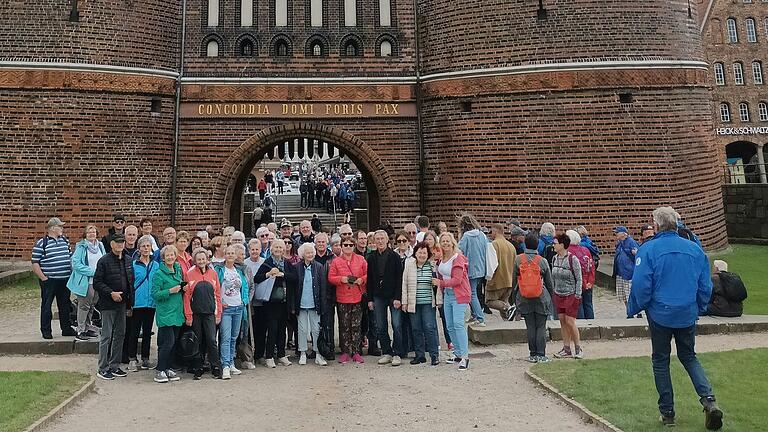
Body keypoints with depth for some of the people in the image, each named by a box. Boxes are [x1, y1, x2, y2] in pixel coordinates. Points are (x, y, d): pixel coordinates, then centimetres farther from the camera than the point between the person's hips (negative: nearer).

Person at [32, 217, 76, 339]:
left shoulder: (65, 241, 10)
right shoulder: (41, 243, -8)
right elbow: (35, 263, -9)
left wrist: (71, 273, 12)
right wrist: (43, 278, -14)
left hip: (65, 280, 6)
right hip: (49, 280, -5)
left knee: (65, 305, 12)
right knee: (46, 306, 4)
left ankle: (66, 329, 22)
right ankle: (46, 331, 14)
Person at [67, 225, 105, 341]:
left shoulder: (100, 246, 10)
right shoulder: (81, 247, -8)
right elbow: (76, 263, -15)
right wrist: (92, 271, -19)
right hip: (85, 281, -6)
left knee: (91, 306, 14)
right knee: (84, 305, -2)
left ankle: (88, 328, 25)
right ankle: (80, 330, 5)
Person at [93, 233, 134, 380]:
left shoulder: (128, 261, 10)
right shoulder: (104, 261, -8)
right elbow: (97, 282, -10)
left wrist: (130, 302, 10)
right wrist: (111, 293, -19)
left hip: (122, 304, 6)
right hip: (108, 304, -6)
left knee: (120, 335, 11)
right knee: (106, 336, -2)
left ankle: (115, 366, 21)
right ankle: (103, 369, 6)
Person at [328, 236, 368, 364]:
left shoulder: (361, 260, 7)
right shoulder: (336, 261, 4)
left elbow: (367, 274, 8)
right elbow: (330, 278, 2)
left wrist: (362, 279, -11)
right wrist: (341, 279, -14)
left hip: (358, 297, 1)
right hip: (342, 298, 0)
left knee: (356, 326, 4)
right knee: (344, 326, 3)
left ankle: (356, 352, 12)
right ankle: (345, 352, 13)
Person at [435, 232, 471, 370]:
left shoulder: (458, 258, -14)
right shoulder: (441, 259, 10)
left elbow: (457, 280, -19)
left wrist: (440, 283, -18)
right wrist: (441, 292, 9)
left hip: (459, 294, -8)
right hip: (447, 294, 8)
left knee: (458, 324, -16)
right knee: (450, 326, 10)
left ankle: (464, 356, -13)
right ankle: (457, 353, 22)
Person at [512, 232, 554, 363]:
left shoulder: (518, 259, -5)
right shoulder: (543, 261, -5)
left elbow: (514, 280, 2)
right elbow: (549, 282, 4)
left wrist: (515, 297, 12)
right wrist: (551, 298, 17)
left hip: (524, 299, 1)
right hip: (541, 298, -1)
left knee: (530, 327, 8)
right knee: (541, 327, 6)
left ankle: (533, 354, 13)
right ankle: (541, 355, 7)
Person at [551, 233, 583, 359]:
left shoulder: (572, 259, -14)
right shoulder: (555, 258, 5)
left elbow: (579, 279, -10)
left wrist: (577, 296, -12)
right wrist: (553, 292, 12)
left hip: (571, 295, -6)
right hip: (558, 295, 6)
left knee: (570, 321, -7)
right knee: (562, 321, 7)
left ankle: (578, 348, 9)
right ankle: (567, 349, 15)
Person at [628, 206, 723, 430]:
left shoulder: (648, 250, -13)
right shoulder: (695, 249, -1)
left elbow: (641, 286, -14)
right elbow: (705, 286, 5)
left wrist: (634, 309, 1)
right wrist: (699, 308, 20)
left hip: (660, 315, -3)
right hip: (688, 315, 4)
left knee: (660, 361, 11)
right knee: (689, 357, 21)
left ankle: (667, 411, 17)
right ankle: (709, 400, 2)